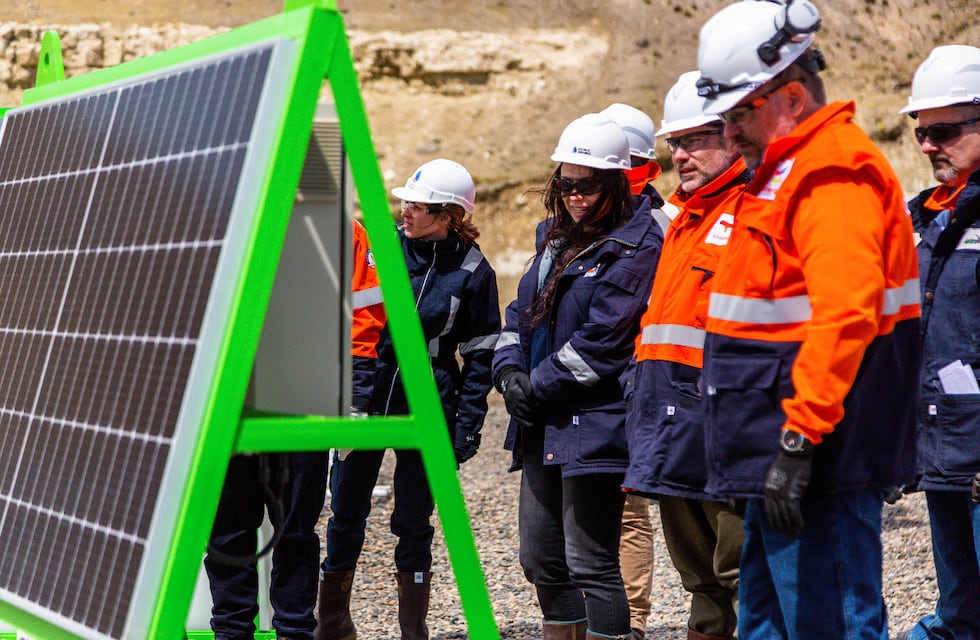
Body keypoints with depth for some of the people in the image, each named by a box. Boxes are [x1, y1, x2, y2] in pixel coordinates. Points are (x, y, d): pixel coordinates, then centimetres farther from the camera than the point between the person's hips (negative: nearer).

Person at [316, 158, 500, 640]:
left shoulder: (472, 271, -3)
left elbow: (480, 355, 1)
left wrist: (467, 425, -5)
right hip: (365, 399, 2)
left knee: (413, 522, 5)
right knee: (346, 514, 7)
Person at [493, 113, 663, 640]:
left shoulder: (637, 248, -11)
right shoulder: (555, 237, 15)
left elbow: (601, 339, -18)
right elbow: (521, 311, 17)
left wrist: (538, 387, -12)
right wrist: (509, 372, -1)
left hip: (595, 425, -9)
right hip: (541, 427, 9)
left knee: (590, 564, -7)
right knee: (540, 559, 14)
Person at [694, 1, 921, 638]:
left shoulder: (835, 174, -15)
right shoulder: (782, 173, 19)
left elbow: (844, 316, -26)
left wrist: (800, 440, -28)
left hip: (819, 465, -11)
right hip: (779, 456, 11)